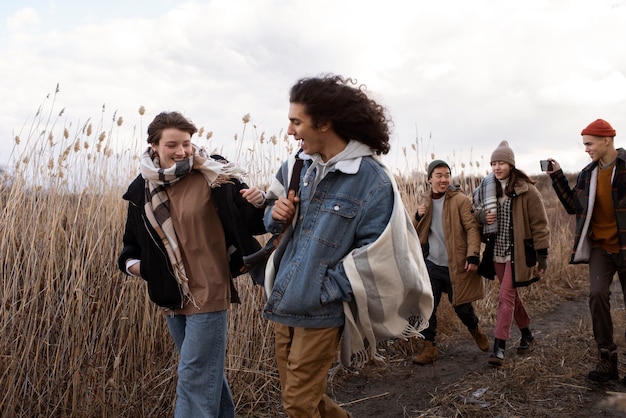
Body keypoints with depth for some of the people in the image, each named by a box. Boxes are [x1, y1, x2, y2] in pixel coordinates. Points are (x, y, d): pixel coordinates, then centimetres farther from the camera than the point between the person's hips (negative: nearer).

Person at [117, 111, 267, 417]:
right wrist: (130, 261, -1)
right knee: (207, 372, 23)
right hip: (171, 296, 6)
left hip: (208, 293, -6)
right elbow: (133, 236, 17)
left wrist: (256, 203, -30)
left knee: (195, 379, 0)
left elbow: (248, 223, -10)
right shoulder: (142, 188, 2)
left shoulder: (211, 177, -13)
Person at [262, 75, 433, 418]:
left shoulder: (372, 180, -16)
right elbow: (272, 209, 18)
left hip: (321, 313, -6)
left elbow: (377, 255, -17)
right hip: (283, 304, 7)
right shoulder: (296, 165, 4)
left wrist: (325, 289, -18)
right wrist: (276, 214, -5)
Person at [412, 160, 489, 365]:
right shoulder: (427, 202, 9)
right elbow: (418, 233, 15)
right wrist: (419, 217, -5)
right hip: (432, 265, 5)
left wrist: (473, 256, -23)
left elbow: (472, 228, -13)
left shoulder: (460, 200, -9)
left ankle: (476, 330, 39)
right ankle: (429, 348, 15)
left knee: (462, 307, 8)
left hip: (457, 265, -4)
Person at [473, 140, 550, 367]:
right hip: (497, 251, 6)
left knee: (506, 296, -10)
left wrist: (542, 254, -12)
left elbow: (539, 224, -9)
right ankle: (527, 335, 35)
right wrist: (482, 216, -10)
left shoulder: (526, 190, -11)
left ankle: (499, 348, -6)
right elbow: (477, 210, 15)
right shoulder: (487, 187, 4)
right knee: (511, 295, 16)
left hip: (518, 252, -6)